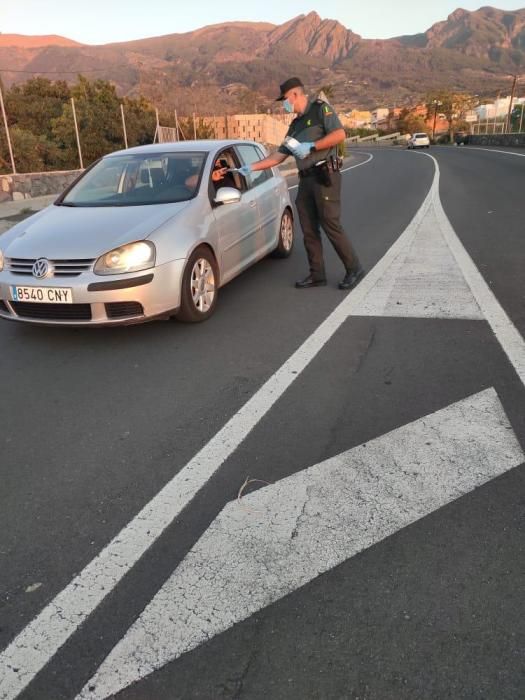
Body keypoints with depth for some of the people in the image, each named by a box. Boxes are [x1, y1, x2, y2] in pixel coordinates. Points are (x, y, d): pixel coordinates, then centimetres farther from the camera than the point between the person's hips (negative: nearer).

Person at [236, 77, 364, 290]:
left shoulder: (320, 109, 0)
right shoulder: (296, 124, 22)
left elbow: (339, 134, -14)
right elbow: (278, 156, 19)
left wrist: (310, 146, -15)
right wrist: (251, 168, 13)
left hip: (325, 176, -8)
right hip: (306, 179, 8)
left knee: (331, 225, -10)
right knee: (309, 229, 4)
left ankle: (354, 268, 2)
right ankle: (317, 275, 11)